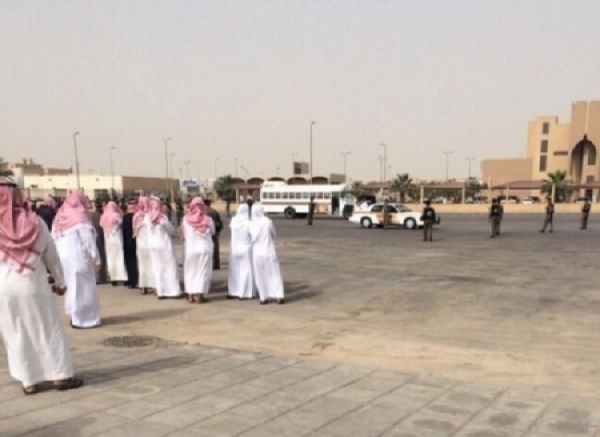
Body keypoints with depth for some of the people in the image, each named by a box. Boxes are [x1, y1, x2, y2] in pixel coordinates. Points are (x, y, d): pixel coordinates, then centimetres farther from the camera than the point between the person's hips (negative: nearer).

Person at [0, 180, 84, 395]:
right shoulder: (35, 222, -3)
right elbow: (52, 255, 4)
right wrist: (60, 282, 15)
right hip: (32, 285, 0)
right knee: (49, 330, 10)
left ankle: (28, 381, 15)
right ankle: (60, 376, 14)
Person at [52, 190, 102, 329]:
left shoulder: (59, 217, 6)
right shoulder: (80, 217, -12)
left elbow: (54, 240, 7)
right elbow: (89, 240, -13)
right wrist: (96, 259, -5)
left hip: (63, 258, 7)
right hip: (79, 257, -6)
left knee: (72, 286, 16)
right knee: (83, 287, 2)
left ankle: (76, 316, 23)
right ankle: (85, 319, 8)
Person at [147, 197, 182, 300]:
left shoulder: (148, 217, -3)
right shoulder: (162, 216, -13)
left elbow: (149, 231, 4)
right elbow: (172, 230, -4)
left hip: (153, 245, 5)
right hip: (165, 244, -4)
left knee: (158, 268, 10)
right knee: (171, 268, 3)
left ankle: (161, 292, 11)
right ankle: (174, 291, 4)